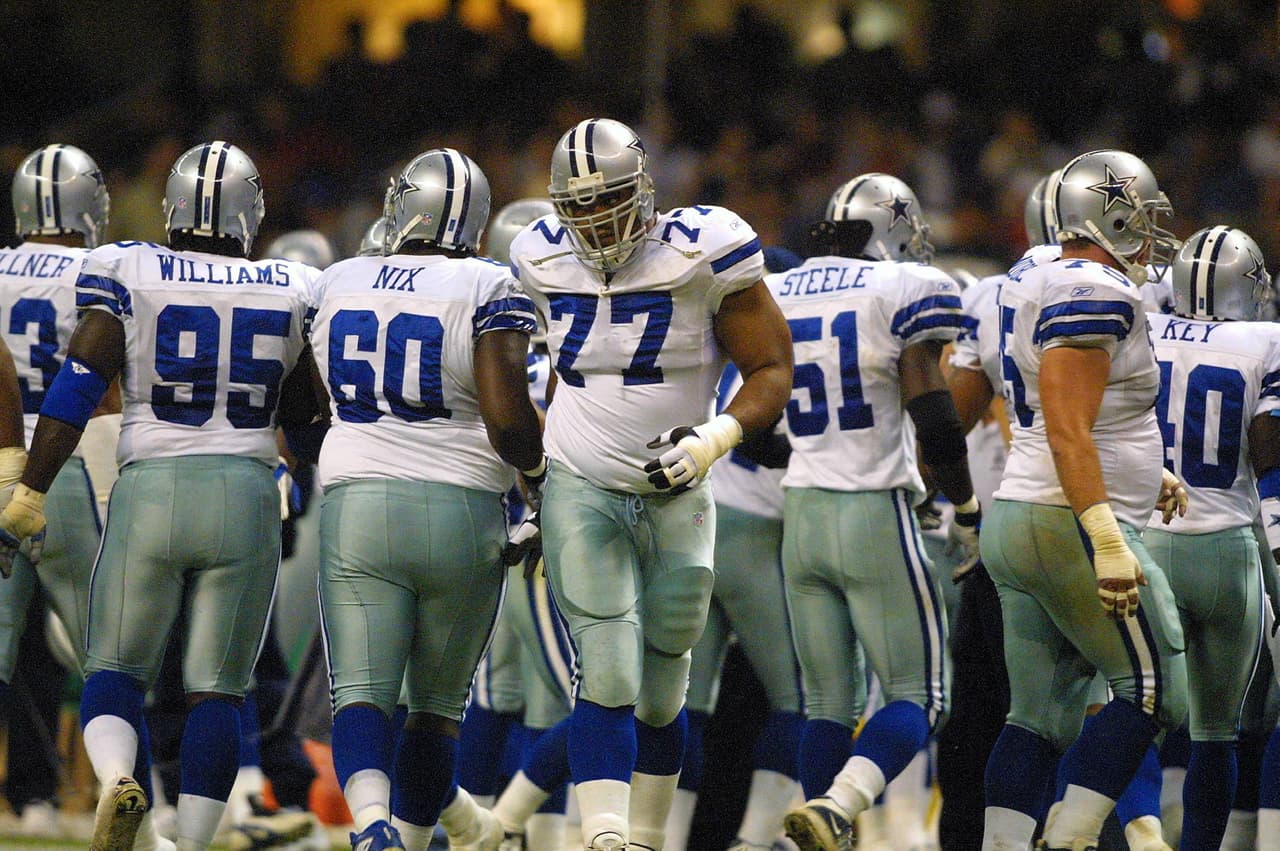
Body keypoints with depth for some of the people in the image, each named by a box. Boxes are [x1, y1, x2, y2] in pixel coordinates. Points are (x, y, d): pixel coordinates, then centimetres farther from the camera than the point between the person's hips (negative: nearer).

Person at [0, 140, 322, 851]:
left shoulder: (126, 274, 0)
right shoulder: (294, 291, 7)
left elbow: (77, 391, -6)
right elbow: (308, 419, 14)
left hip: (150, 490, -1)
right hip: (246, 493, 1)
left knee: (117, 671, 9)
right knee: (217, 688, 6)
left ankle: (118, 778, -21)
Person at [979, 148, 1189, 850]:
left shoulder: (1033, 286, 15)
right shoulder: (1097, 293, -15)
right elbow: (1068, 431, -22)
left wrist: (1146, 477, 30)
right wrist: (1108, 541, -25)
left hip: (1014, 523, 9)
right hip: (1069, 524, -9)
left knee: (1041, 712, 9)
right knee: (1150, 691, -1)